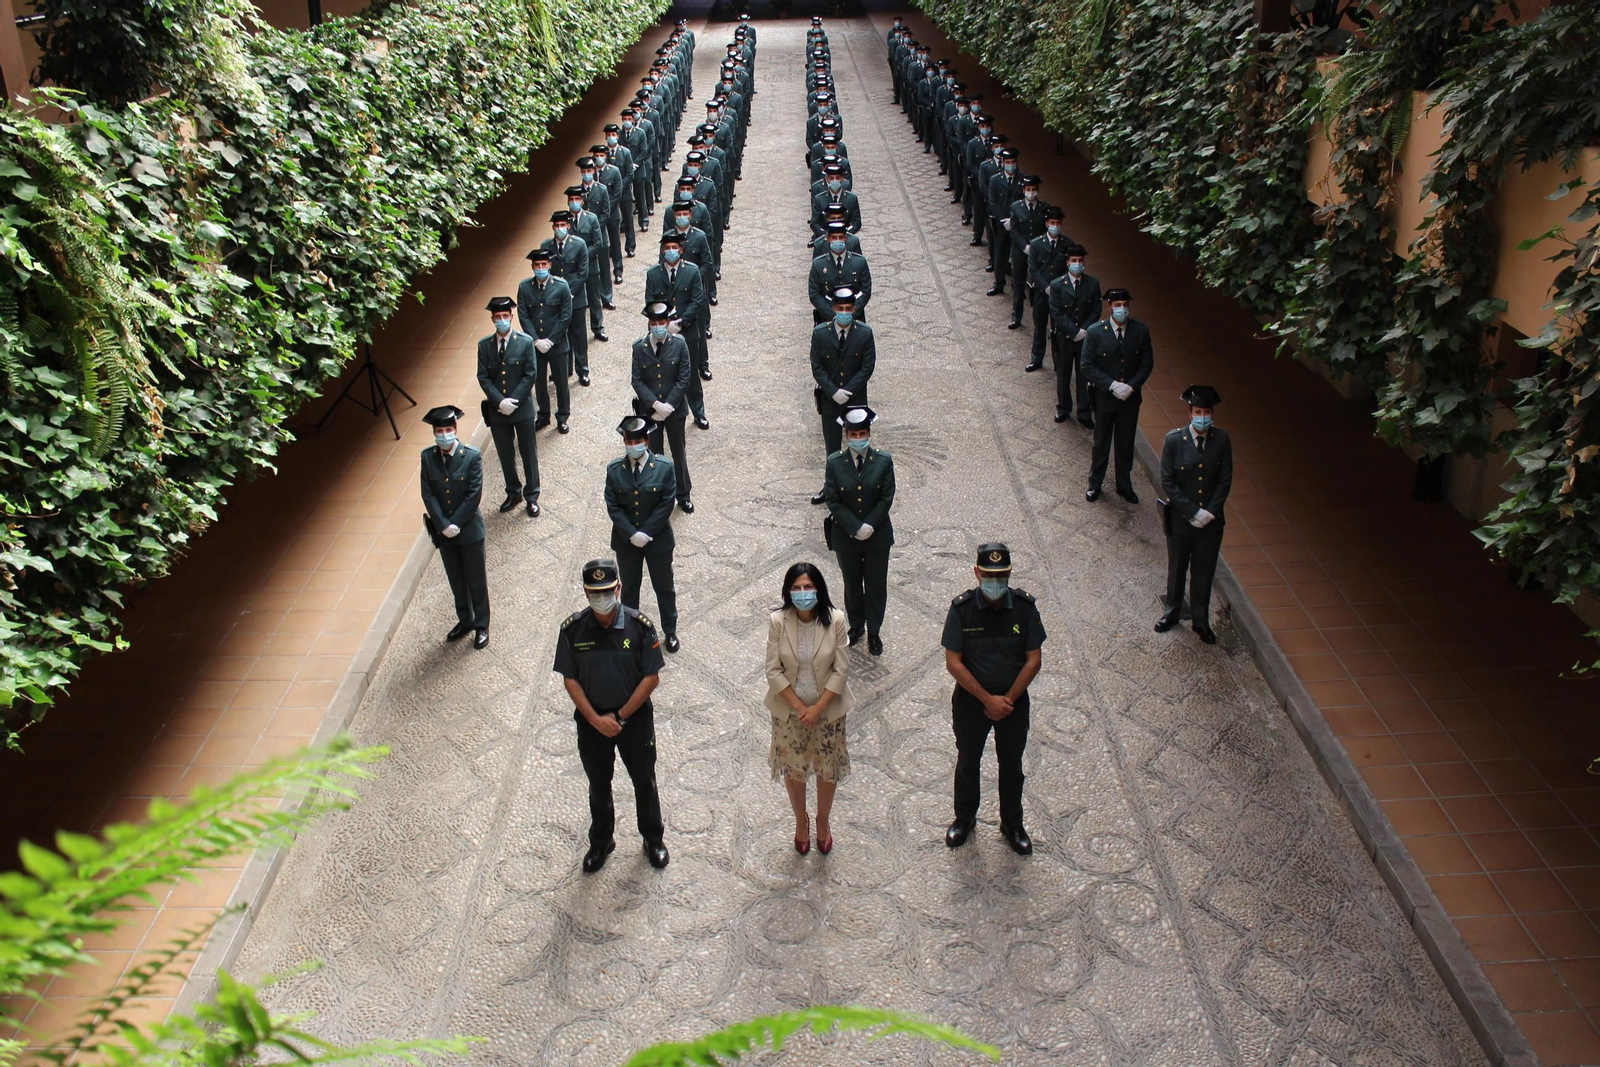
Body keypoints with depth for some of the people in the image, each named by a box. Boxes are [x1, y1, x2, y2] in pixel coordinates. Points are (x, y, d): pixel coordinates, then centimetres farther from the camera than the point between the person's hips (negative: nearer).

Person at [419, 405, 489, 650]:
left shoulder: (472, 456, -15)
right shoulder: (427, 457, -6)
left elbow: (474, 494, -16)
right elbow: (428, 494, -6)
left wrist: (455, 524, -17)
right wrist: (444, 526, -15)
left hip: (469, 529, -3)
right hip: (442, 531, 3)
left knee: (476, 580, 9)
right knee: (456, 580, 18)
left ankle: (481, 626, 23)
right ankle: (464, 620, 35)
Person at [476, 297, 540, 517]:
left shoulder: (525, 342, -8)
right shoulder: (484, 345, -1)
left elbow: (530, 375, -10)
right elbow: (483, 377, -2)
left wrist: (512, 401, -15)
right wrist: (499, 401, -15)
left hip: (523, 408, -2)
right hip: (496, 410, 3)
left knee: (528, 454, 8)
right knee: (505, 456, 14)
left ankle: (531, 496, 21)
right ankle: (513, 493, 31)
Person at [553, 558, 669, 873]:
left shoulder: (639, 626, -17)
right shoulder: (572, 629, -13)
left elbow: (651, 678, -13)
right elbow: (570, 680, -7)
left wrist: (620, 716, -15)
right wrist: (596, 719, -15)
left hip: (635, 718, -1)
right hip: (591, 721, 1)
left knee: (644, 782, 16)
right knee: (598, 785, 19)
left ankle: (653, 839, 38)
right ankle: (601, 841, 41)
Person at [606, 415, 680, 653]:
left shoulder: (664, 467, -13)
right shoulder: (614, 469, -9)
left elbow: (666, 504, -13)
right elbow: (613, 507, -8)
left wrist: (645, 533, -18)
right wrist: (632, 535, -18)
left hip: (658, 539, -1)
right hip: (626, 540, 1)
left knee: (664, 587, 14)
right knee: (629, 587, 19)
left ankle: (670, 631, 33)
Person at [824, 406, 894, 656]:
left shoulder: (884, 461, -10)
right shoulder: (835, 462, -11)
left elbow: (887, 498, -9)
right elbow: (833, 500, -11)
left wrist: (869, 526, -17)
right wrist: (856, 528, -17)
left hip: (878, 535, 0)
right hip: (846, 536, 0)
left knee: (876, 585, 11)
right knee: (852, 584, 18)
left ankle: (874, 632, 27)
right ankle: (856, 625, 39)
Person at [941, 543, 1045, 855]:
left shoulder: (1025, 607, -14)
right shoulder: (961, 609, -18)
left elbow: (1033, 661, -9)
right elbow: (953, 663, -16)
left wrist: (1007, 700, -14)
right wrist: (987, 699, -17)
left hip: (1014, 700, 1)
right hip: (970, 701, -1)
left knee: (1011, 765, 17)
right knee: (968, 762, 18)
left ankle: (1012, 823, 37)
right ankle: (964, 818, 40)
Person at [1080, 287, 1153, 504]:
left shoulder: (1141, 330, -9)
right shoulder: (1095, 332, -15)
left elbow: (1147, 364, -3)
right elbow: (1086, 366, -14)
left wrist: (1131, 386, -17)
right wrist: (1112, 385, -21)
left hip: (1130, 398, 2)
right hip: (1104, 398, -2)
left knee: (1126, 445, 16)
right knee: (1101, 443, 15)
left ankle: (1124, 486, 33)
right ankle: (1094, 485, 32)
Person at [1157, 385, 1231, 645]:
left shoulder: (1221, 439, -10)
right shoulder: (1173, 440, -16)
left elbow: (1225, 480, -4)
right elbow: (1167, 482, -14)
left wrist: (1210, 512, -14)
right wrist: (1192, 512, -17)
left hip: (1211, 521, 1)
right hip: (1180, 520, -1)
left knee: (1204, 572, 15)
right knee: (1176, 570, 18)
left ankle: (1201, 620, 33)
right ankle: (1172, 612, 40)